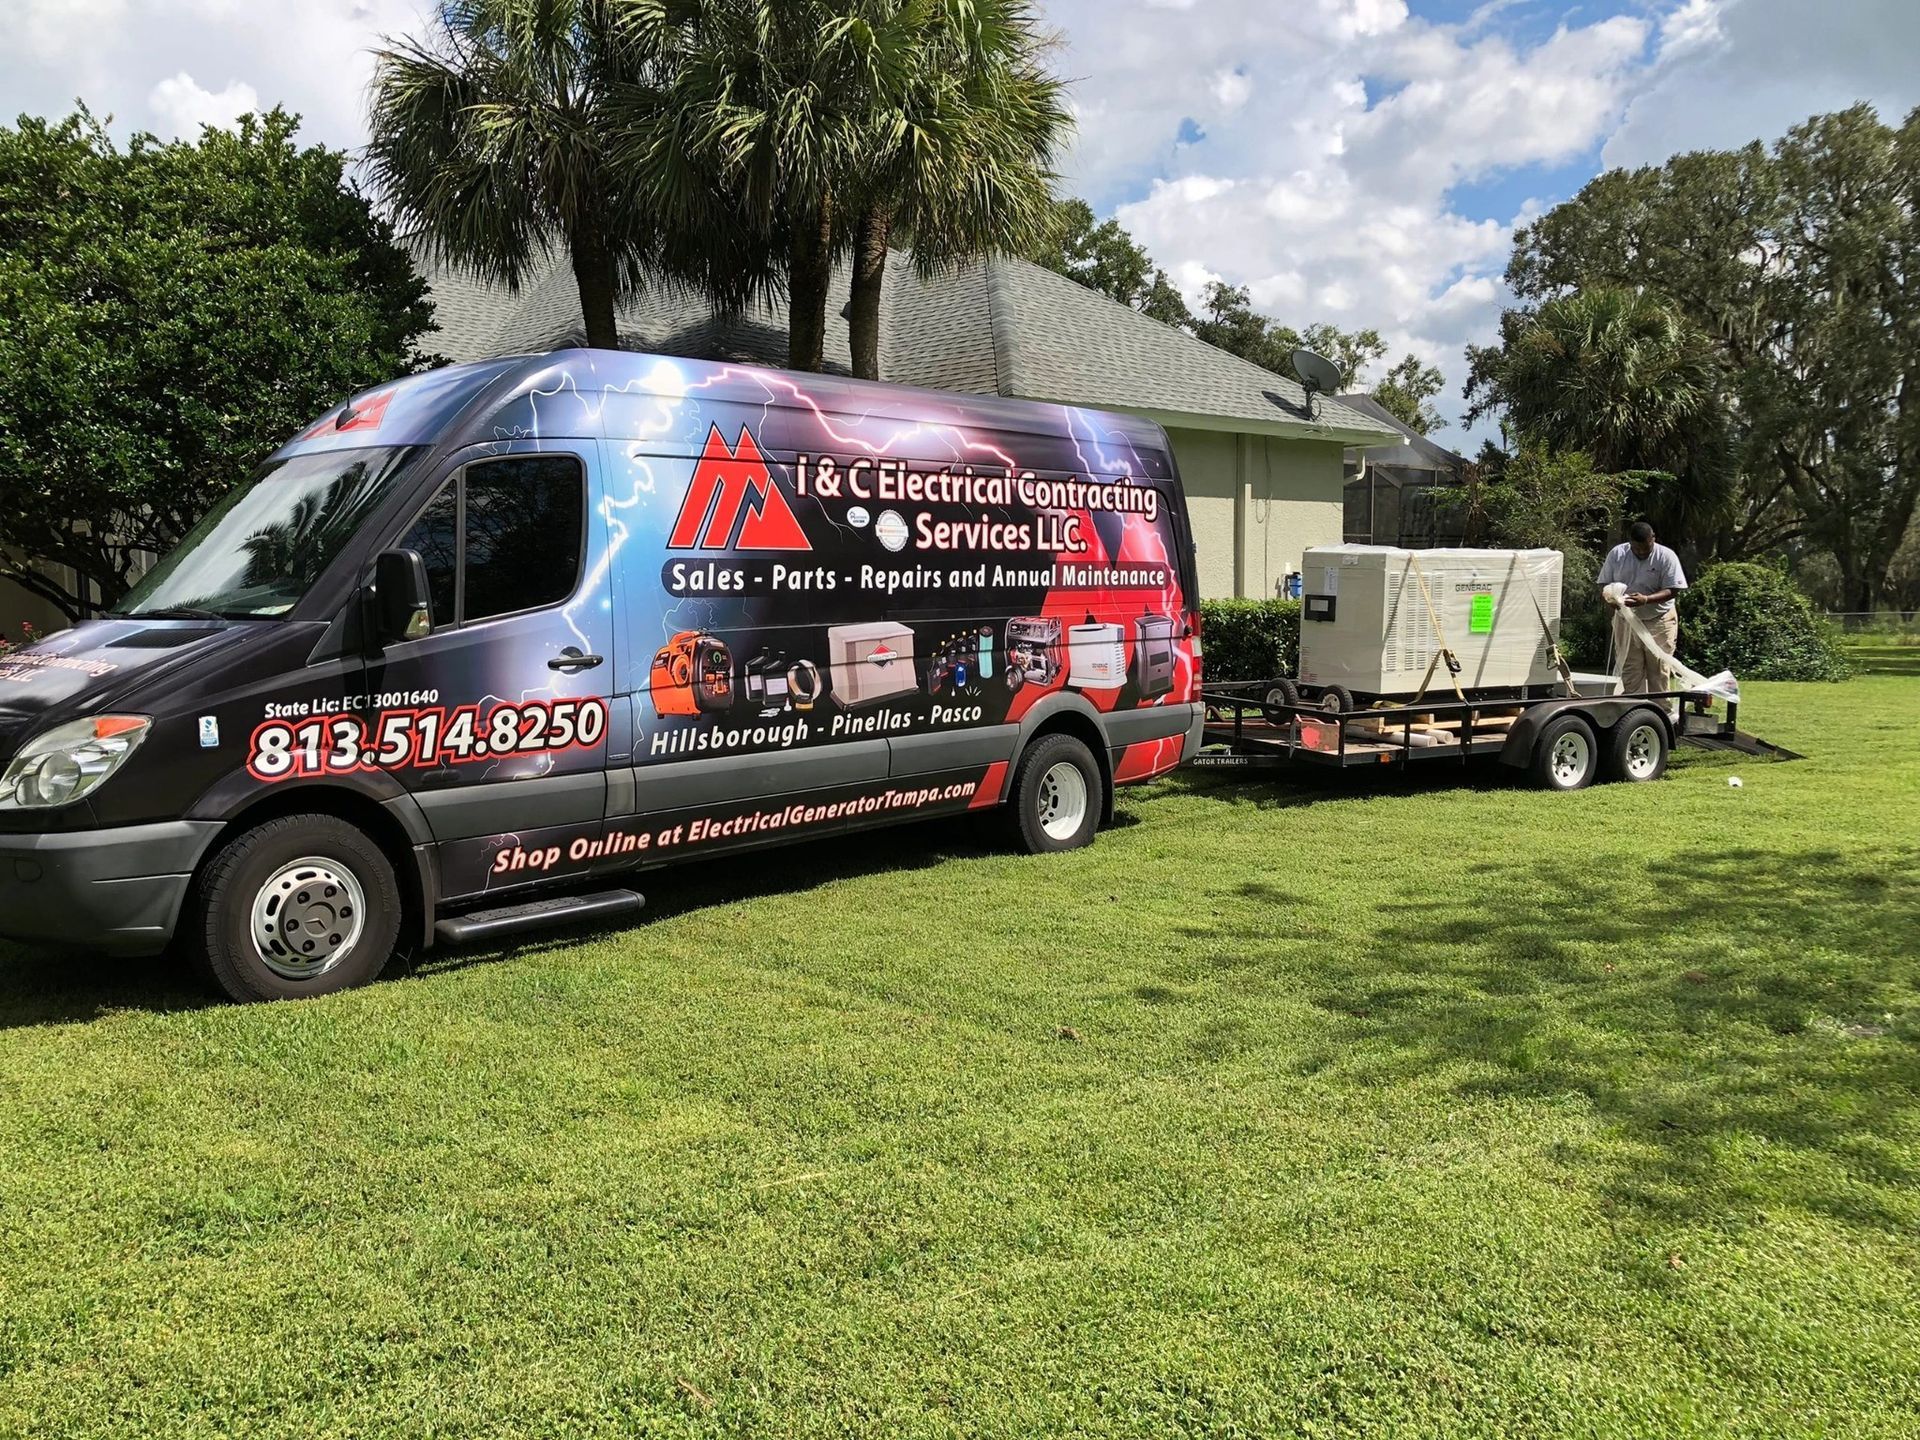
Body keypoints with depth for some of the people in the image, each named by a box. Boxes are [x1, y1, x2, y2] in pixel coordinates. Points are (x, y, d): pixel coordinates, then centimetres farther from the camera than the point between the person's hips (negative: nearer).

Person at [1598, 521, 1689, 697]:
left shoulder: (1666, 556, -9)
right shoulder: (1616, 554, 0)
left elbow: (1672, 590, -13)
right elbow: (1604, 584, 4)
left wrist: (1646, 600, -29)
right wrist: (1608, 596, -21)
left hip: (1658, 622, -2)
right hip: (1626, 621, 3)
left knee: (1658, 672, 2)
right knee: (1629, 673, 5)